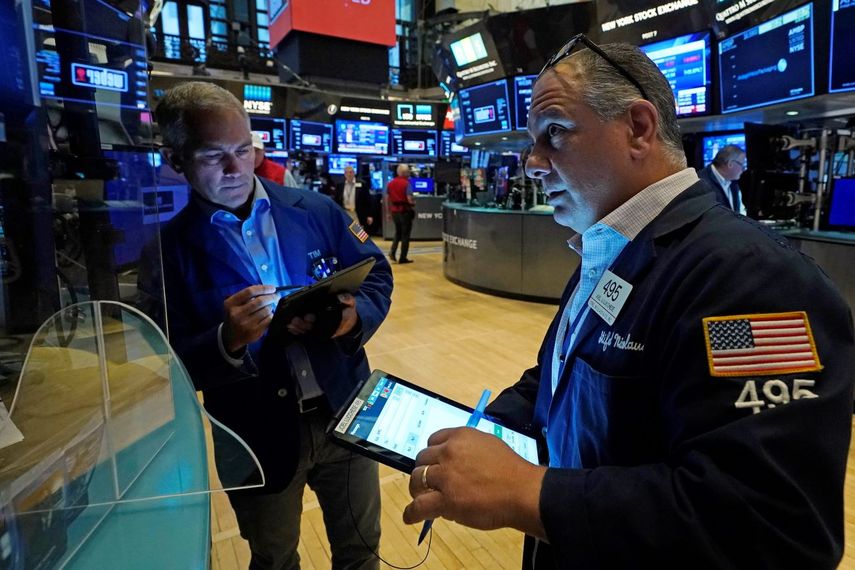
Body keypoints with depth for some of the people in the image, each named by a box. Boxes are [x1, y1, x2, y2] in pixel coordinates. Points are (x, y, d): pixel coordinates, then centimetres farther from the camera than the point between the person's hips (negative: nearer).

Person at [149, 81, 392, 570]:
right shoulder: (168, 249, -9)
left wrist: (354, 316, -18)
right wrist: (228, 341, -29)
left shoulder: (318, 210, -3)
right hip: (257, 438, -1)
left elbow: (378, 279, 3)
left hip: (345, 415, 2)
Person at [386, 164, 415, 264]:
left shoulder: (390, 183, 4)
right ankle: (403, 258, 8)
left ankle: (392, 251, 4)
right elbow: (409, 199, -21)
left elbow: (387, 198, 7)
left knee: (398, 232, 22)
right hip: (405, 211, -6)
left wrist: (389, 211, 15)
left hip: (394, 211, 6)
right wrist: (413, 203, 2)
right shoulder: (406, 183, -15)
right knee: (405, 234, 5)